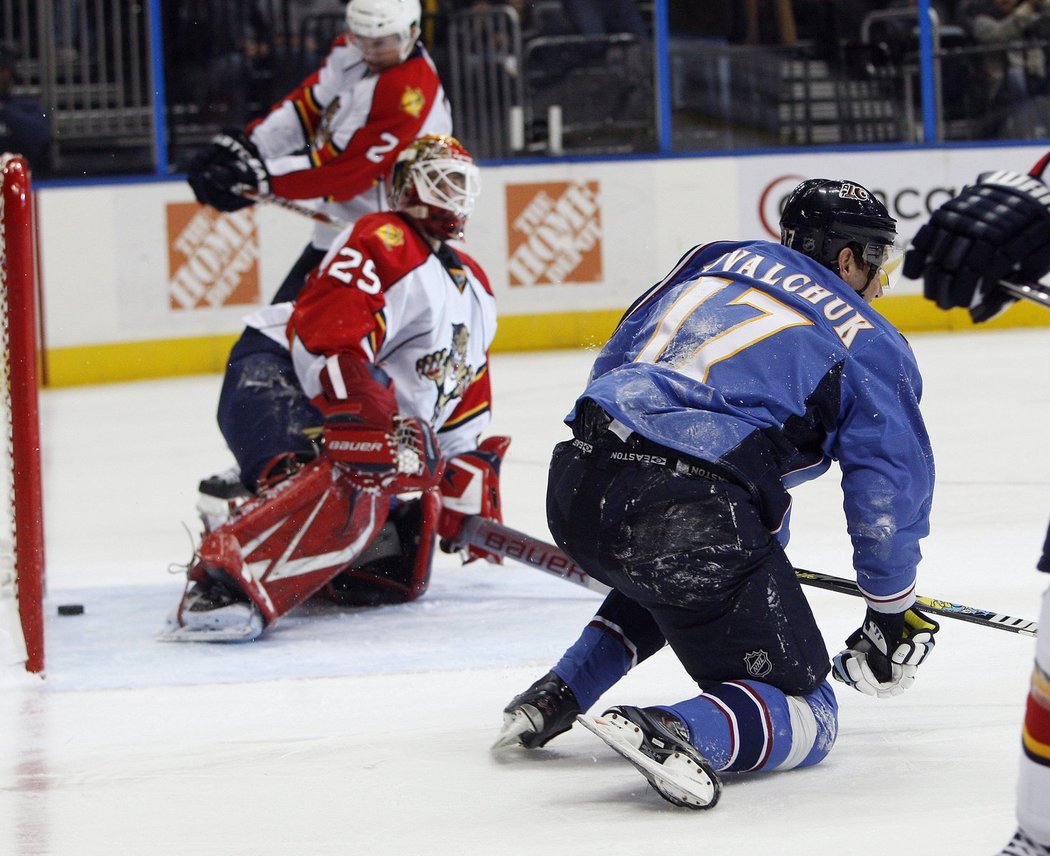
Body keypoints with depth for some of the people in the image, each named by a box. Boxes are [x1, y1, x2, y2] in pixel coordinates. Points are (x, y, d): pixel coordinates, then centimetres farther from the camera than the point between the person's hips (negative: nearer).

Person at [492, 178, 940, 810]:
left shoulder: (719, 261, 24)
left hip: (577, 485, 7)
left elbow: (617, 360, 28)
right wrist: (893, 617, 22)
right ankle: (677, 734, -27)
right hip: (694, 516, -7)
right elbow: (891, 488, 8)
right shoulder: (873, 345, 11)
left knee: (666, 582, 41)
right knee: (806, 717, 4)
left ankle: (556, 696, 25)